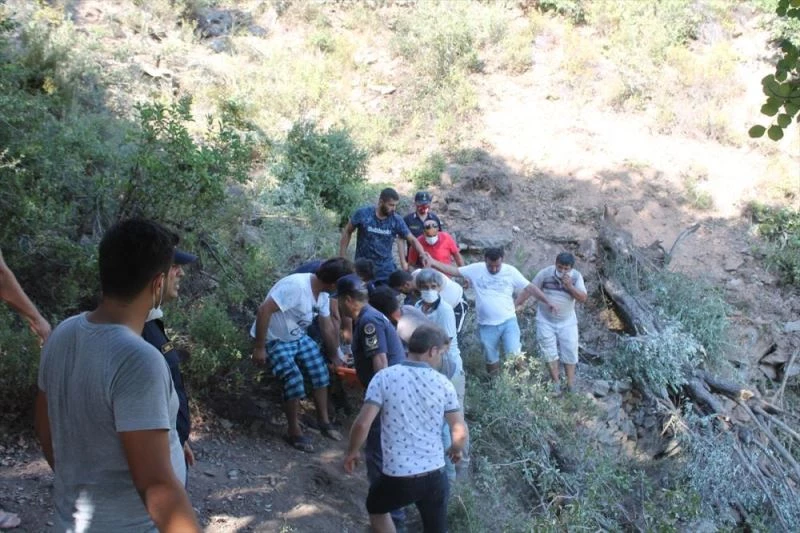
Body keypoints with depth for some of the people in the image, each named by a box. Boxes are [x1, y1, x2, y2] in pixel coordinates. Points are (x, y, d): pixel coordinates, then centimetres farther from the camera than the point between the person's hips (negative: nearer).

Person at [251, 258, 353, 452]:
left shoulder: (322, 294, -5)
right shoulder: (296, 285, -34)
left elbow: (327, 327, 11)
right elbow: (264, 310, -34)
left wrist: (334, 354, 22)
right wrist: (259, 348, -29)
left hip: (299, 336, 8)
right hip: (276, 339, -8)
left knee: (320, 372, 3)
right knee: (294, 381, -15)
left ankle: (323, 421, 21)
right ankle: (294, 432, 4)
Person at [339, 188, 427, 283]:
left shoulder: (396, 220, -7)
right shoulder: (363, 214, -10)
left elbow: (412, 240, -4)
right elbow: (347, 232, 2)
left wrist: (424, 255, -21)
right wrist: (341, 258, 1)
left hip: (386, 269, 1)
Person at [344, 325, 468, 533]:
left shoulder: (384, 377, -7)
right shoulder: (442, 383, -2)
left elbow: (362, 424, -13)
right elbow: (461, 432, -3)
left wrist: (352, 452, 6)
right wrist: (456, 450, 19)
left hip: (396, 476, -1)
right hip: (434, 475, 2)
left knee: (376, 508, 31)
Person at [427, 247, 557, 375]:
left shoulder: (510, 271, -8)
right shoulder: (476, 269, -5)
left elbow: (530, 288, -8)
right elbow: (453, 270, -3)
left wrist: (548, 302, -15)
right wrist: (433, 263, -16)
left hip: (508, 322, -1)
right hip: (486, 325, 2)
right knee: (491, 359, 16)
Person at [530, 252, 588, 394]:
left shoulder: (576, 276, -12)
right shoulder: (545, 273, -15)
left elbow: (583, 298, -17)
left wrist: (570, 287, -31)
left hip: (567, 322, 1)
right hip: (545, 321, -1)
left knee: (570, 352, 4)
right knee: (549, 352, 2)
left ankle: (570, 384, 15)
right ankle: (556, 382, 12)